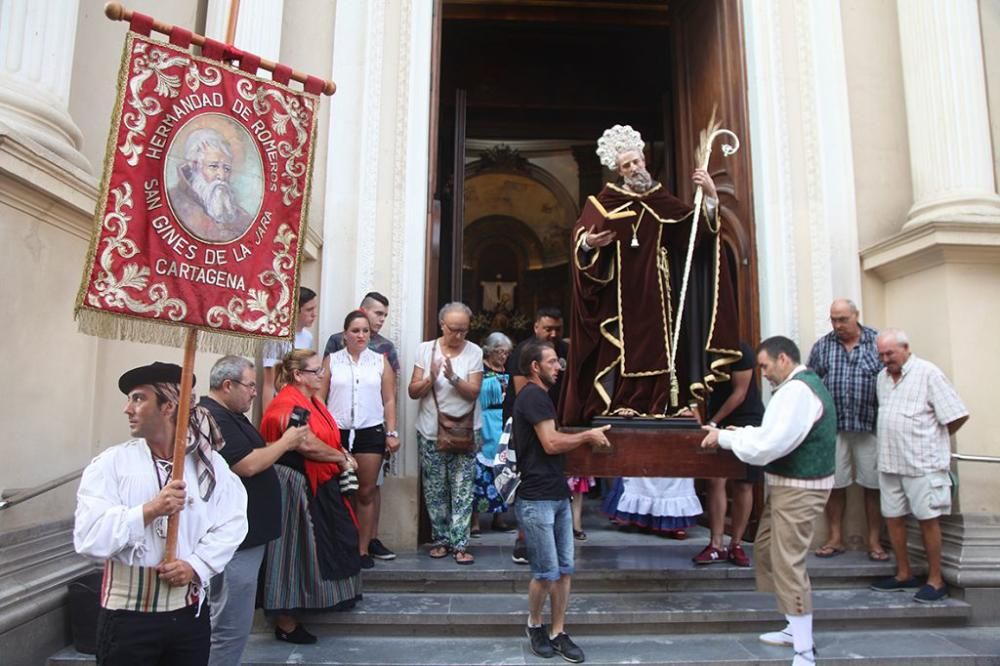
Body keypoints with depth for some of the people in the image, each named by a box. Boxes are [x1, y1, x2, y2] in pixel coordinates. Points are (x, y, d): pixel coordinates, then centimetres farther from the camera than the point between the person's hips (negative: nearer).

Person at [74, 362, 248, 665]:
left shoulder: (209, 462, 0)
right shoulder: (111, 463, -4)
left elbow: (232, 523, -3)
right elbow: (88, 538, -13)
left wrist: (196, 566, -14)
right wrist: (149, 510, -22)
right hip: (127, 616, -2)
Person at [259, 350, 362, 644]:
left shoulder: (311, 400, 12)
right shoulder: (287, 404, -20)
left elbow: (328, 437, 17)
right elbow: (308, 445, -28)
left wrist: (342, 456, -2)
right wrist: (343, 459, -15)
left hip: (320, 485, 10)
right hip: (295, 486, -10)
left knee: (325, 544, 19)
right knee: (293, 549, 1)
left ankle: (332, 595, 37)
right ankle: (285, 622, 15)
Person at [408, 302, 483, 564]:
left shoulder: (474, 352, -3)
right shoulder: (426, 349, 2)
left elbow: (473, 392, -9)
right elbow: (413, 392, -1)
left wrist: (453, 377, -25)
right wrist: (430, 378, -20)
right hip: (431, 432, 2)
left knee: (462, 490, 0)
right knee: (434, 490, 8)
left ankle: (460, 543, 7)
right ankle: (440, 539, 22)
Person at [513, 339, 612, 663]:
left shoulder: (539, 396, 19)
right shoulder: (533, 395, -13)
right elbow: (551, 444, -19)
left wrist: (585, 437, 10)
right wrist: (588, 435, -7)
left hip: (558, 496, 9)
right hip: (537, 501, -9)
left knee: (565, 570, 9)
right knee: (547, 573, 0)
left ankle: (557, 633, 19)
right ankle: (534, 624, 23)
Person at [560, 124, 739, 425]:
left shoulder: (662, 201, 11)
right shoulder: (605, 200, 4)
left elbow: (698, 226, 5)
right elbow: (579, 234, -1)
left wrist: (711, 196, -9)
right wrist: (588, 242, -22)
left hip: (652, 291, 3)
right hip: (618, 291, -2)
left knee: (654, 345, -1)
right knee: (619, 343, -8)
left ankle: (653, 406, 4)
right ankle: (615, 405, -4)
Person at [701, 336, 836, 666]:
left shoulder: (797, 391, -21)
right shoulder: (801, 385, 13)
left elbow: (767, 446, -25)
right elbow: (780, 435, 16)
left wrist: (724, 437, -15)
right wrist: (743, 432, 4)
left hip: (798, 489, -11)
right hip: (789, 484, 11)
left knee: (788, 564, -5)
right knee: (766, 550, 18)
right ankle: (795, 628, 31)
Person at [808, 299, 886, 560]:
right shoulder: (822, 346, 6)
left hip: (870, 426, -1)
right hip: (833, 427, 1)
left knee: (873, 485, 6)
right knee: (834, 484, 7)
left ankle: (874, 541, 19)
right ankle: (835, 538, 20)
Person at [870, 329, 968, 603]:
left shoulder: (928, 373, -12)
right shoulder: (882, 377, 10)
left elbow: (957, 416, -11)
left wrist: (934, 440, 1)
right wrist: (892, 442, 10)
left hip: (922, 463, -7)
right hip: (890, 462, 7)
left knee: (927, 519, 3)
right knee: (893, 517, 12)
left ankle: (935, 581, 17)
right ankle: (904, 575, 26)